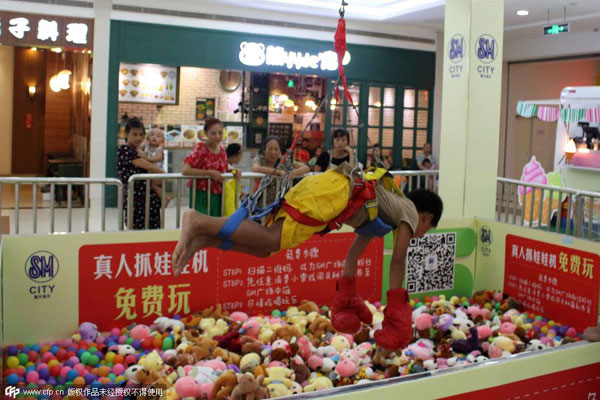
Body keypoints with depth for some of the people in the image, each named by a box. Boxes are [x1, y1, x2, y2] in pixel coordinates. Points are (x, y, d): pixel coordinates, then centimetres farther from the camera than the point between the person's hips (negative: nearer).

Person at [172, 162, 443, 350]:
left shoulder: (392, 208, 39)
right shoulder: (410, 212, 17)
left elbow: (353, 254, 38)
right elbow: (398, 261, 7)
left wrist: (347, 300, 38)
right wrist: (395, 309, 13)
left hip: (319, 184, 8)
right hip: (335, 190, -8)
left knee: (266, 246, 1)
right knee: (271, 239, -23)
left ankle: (204, 239, -16)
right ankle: (200, 222, -35)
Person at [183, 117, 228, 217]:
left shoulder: (222, 151, 7)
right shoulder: (201, 148, -11)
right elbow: (185, 170, -22)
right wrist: (210, 173, -21)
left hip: (217, 197, 6)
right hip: (202, 196, -6)